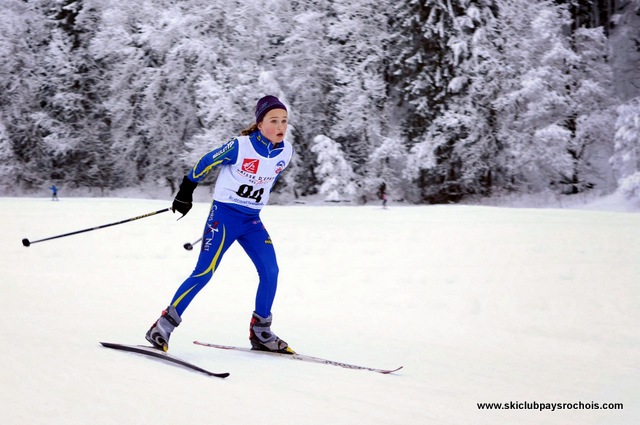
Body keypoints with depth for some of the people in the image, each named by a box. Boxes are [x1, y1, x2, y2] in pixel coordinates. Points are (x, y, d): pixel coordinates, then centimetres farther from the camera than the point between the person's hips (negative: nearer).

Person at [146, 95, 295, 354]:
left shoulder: (285, 152, -1)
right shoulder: (240, 146, -17)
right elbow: (206, 163, -4)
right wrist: (186, 192, 3)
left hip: (252, 221, 6)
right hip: (224, 215, -6)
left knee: (270, 271, -3)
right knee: (204, 272, -14)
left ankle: (260, 333, 12)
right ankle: (164, 325, -9)